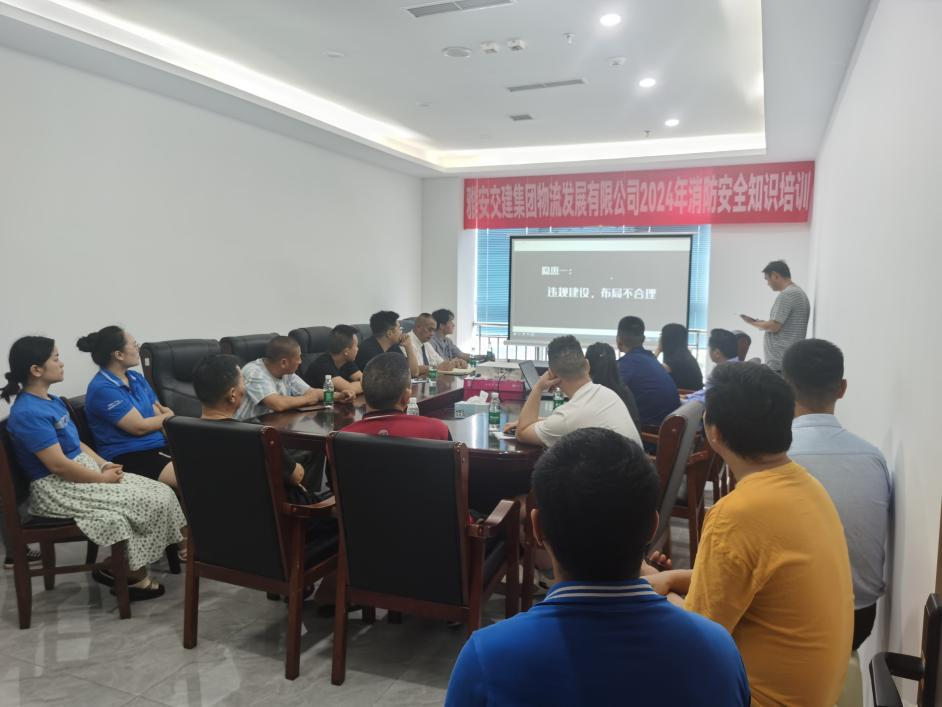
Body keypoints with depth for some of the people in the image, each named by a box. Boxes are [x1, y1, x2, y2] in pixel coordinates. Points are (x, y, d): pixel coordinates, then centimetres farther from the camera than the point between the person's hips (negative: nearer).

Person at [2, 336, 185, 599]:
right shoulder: (28, 413, -20)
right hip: (57, 489, -9)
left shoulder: (52, 400, 11)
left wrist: (104, 464, 3)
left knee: (162, 493, -5)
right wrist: (102, 478, -13)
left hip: (84, 470, 9)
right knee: (151, 503, -18)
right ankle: (131, 574, 2)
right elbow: (58, 464, -22)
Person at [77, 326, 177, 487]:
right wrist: (169, 416, 2)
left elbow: (159, 414, 11)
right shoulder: (102, 388, -12)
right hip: (128, 456, -8)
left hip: (159, 446, 8)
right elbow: (140, 427, -13)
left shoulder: (136, 378, 14)